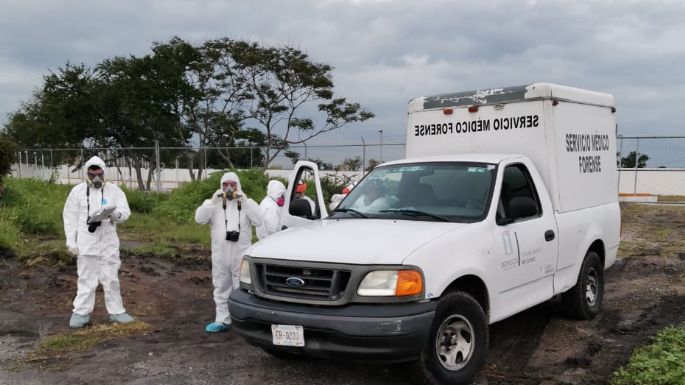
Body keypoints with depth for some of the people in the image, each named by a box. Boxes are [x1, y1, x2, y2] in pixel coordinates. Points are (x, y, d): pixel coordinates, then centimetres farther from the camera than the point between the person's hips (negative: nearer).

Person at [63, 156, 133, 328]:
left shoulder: (114, 190, 0)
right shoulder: (78, 190, 0)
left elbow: (126, 211, -5)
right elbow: (70, 217, 2)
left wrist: (115, 214, -29)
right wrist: (71, 240, -2)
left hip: (109, 242, 1)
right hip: (86, 242, -1)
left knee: (111, 278, 9)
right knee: (86, 278, 7)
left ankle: (116, 311, 18)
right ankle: (81, 312, 16)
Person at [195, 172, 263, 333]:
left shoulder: (247, 203, 6)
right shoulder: (213, 203, 8)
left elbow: (258, 220, -10)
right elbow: (199, 218, -8)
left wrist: (245, 201, -16)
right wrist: (213, 201, -17)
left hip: (241, 253, -2)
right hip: (220, 254, 2)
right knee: (221, 288, 9)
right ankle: (222, 321, 16)